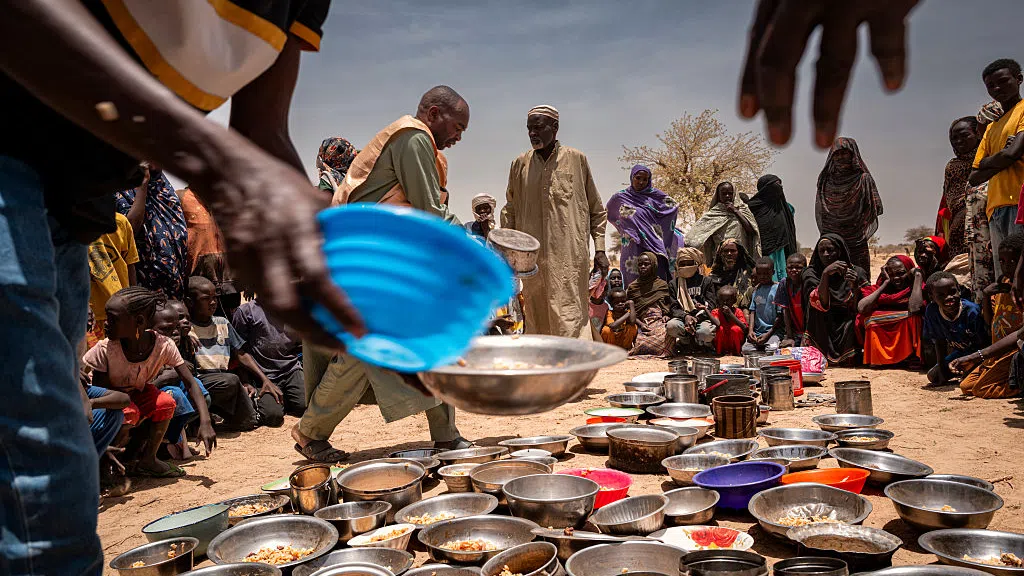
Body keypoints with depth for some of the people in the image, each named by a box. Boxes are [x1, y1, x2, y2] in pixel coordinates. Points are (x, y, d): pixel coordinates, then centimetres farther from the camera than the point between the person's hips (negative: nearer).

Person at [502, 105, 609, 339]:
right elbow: (510, 211, 16)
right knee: (537, 321, 7)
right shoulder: (520, 164, 11)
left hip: (570, 256, -3)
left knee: (569, 320, -9)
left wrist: (600, 249, 3)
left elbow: (596, 209, 9)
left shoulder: (576, 159, 5)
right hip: (533, 257, 3)